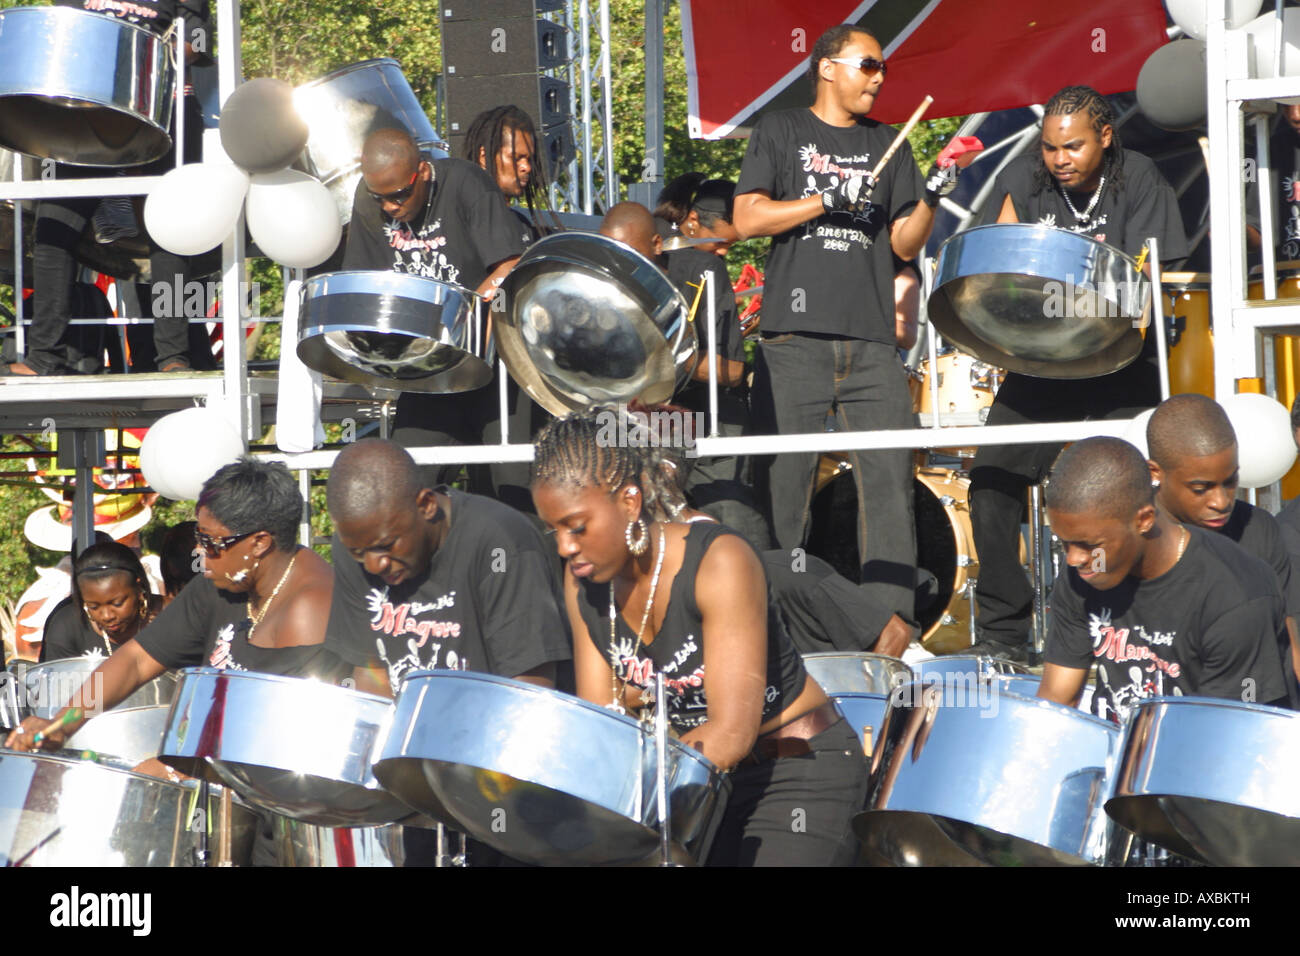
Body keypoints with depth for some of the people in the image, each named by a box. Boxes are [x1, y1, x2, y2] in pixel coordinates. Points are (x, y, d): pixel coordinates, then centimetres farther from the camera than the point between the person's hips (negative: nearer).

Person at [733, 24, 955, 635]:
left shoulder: (887, 145, 20)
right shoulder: (782, 132, 11)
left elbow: (905, 244, 15)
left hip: (872, 341, 3)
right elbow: (748, 218, -1)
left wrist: (930, 197, -3)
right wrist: (829, 200, -8)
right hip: (796, 337, -3)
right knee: (782, 479, -5)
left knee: (889, 476, -6)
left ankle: (894, 621, -5)